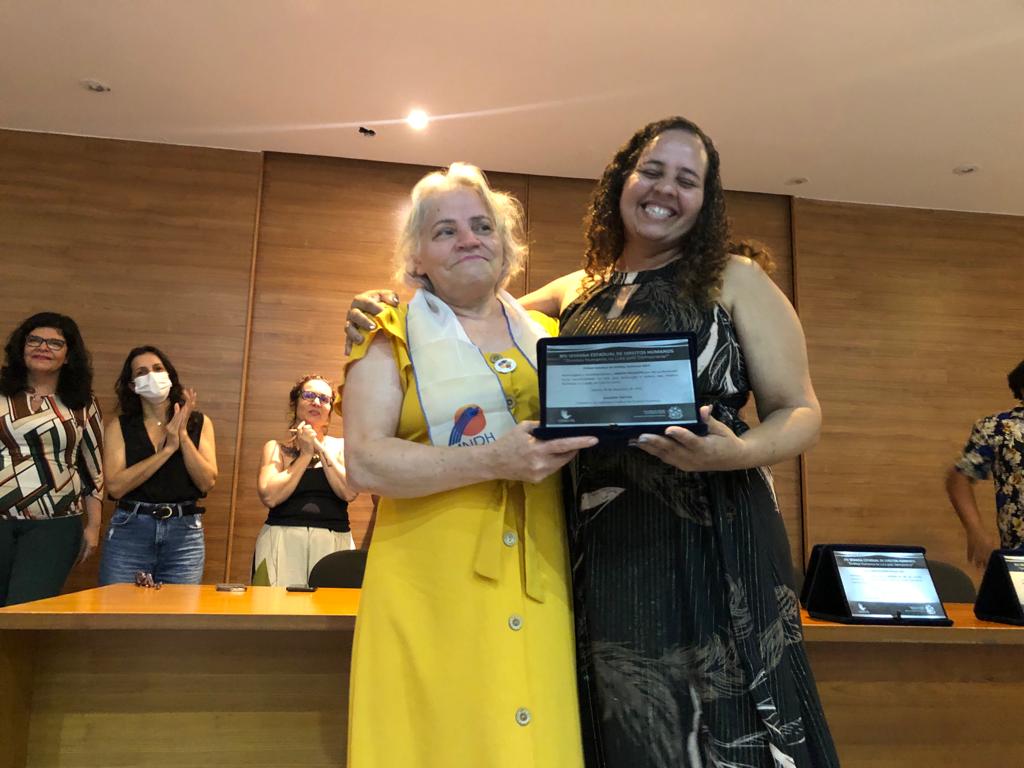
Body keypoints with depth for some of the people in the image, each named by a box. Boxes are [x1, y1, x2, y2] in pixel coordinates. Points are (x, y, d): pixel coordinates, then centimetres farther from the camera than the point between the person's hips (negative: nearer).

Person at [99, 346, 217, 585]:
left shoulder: (199, 423, 6)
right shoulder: (119, 427, 4)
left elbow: (207, 483, -3)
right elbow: (115, 486, -9)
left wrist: (183, 435, -11)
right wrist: (168, 449, -12)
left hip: (185, 532, 1)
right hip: (129, 531, 0)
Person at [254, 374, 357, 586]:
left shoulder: (341, 447, 10)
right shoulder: (276, 448, 9)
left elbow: (349, 493, -7)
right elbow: (269, 497, -7)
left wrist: (321, 448, -4)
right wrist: (305, 455, -3)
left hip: (334, 543, 1)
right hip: (282, 541, 0)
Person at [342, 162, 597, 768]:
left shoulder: (548, 334, 14)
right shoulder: (393, 338, 3)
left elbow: (580, 434, 24)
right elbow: (365, 463, -9)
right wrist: (493, 460, -19)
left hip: (537, 583, 3)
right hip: (433, 583, -3)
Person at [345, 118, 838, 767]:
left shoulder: (735, 279, 5)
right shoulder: (573, 294, 14)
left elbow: (801, 413, 3)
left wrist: (739, 453, -19)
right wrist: (384, 311, 3)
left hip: (712, 537, -2)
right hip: (598, 546, 3)